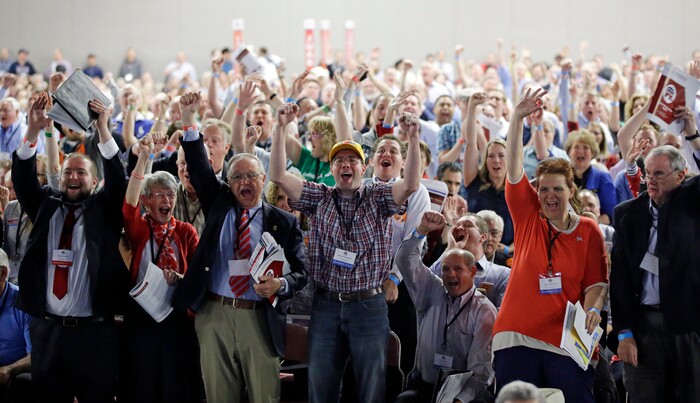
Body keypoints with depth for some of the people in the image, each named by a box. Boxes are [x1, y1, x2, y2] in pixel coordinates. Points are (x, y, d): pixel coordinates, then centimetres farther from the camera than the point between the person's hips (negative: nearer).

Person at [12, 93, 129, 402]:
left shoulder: (103, 210, 6)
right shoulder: (45, 207, 12)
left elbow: (117, 179, -8)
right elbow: (23, 179, 0)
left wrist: (103, 130, -18)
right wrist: (34, 130, -13)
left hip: (94, 331, -3)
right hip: (47, 329, 3)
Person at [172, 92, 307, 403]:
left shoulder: (282, 222, 5)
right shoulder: (218, 204, 12)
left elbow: (300, 272, 5)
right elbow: (198, 168, 4)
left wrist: (281, 284, -17)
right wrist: (188, 121, -7)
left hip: (260, 318, -2)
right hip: (214, 314, 2)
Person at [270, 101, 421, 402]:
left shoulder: (378, 198, 3)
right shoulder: (319, 198, 8)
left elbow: (411, 184, -15)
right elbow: (278, 175, 0)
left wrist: (413, 138, -28)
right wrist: (280, 128, -10)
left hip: (369, 306, -2)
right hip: (326, 306, 2)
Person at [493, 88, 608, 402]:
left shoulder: (589, 230, 6)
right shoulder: (528, 218, 7)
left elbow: (596, 281, 5)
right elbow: (514, 167, 0)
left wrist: (592, 309, -15)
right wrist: (517, 117, -8)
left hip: (567, 340, -1)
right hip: (517, 336, 1)